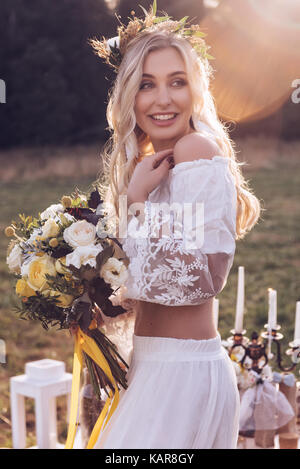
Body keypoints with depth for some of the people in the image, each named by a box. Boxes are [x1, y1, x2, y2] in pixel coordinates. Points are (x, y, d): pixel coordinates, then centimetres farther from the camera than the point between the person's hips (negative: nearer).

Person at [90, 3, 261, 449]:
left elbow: (195, 278, -22)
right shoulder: (148, 162, 12)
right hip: (153, 364, 9)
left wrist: (135, 200, -17)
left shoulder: (198, 149, -15)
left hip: (181, 368, -9)